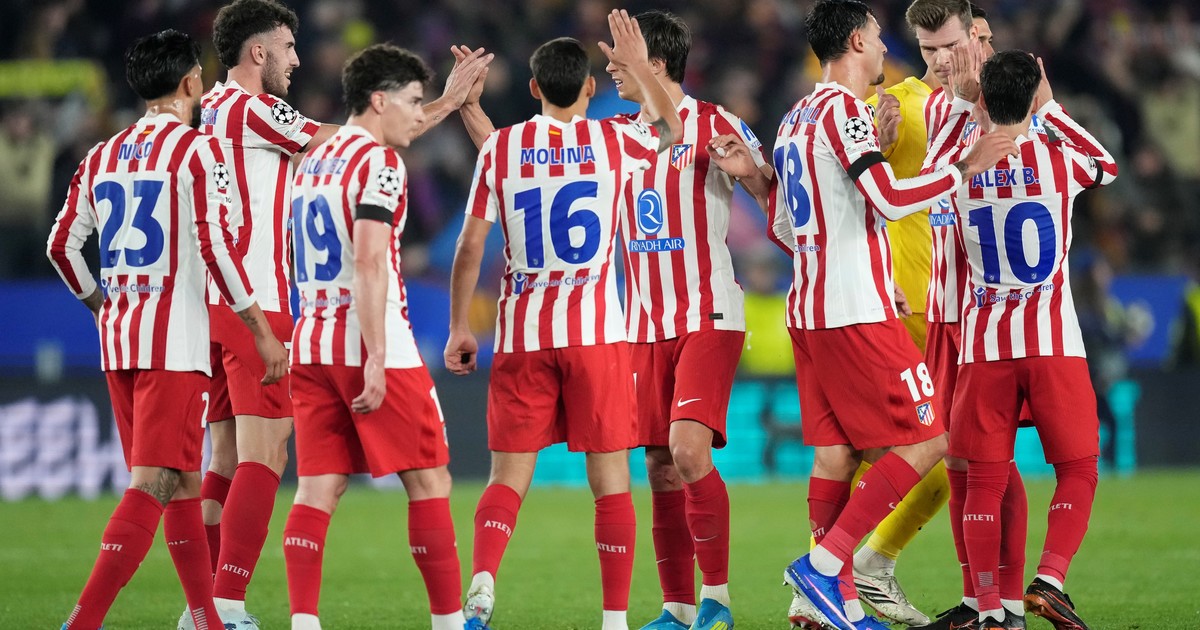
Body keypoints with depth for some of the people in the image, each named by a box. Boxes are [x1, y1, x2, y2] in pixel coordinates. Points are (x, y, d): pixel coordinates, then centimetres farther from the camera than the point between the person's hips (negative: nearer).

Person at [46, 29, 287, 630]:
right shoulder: (196, 150, -8)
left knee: (184, 481, 16)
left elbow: (62, 246, 13)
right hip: (174, 341, -7)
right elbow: (215, 246, -15)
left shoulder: (103, 155, 11)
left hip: (117, 338, 7)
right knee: (152, 484, -9)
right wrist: (262, 331, -9)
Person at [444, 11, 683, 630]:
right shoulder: (613, 140, 2)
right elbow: (672, 128, 25)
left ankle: (482, 578, -21)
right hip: (596, 333, -1)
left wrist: (458, 328, 10)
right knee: (610, 480, 4)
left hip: (521, 336, 1)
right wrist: (639, 67, 35)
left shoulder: (499, 148, 2)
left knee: (510, 476, 4)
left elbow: (471, 244, 3)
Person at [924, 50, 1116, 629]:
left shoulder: (957, 169, 0)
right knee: (1078, 470, 8)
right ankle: (1049, 580, -9)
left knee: (985, 479, 4)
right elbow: (1108, 166, 20)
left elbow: (932, 165, 26)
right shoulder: (1058, 161, -4)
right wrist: (1051, 109, 23)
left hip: (983, 343, 2)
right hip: (1053, 341, -2)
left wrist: (962, 102, 26)